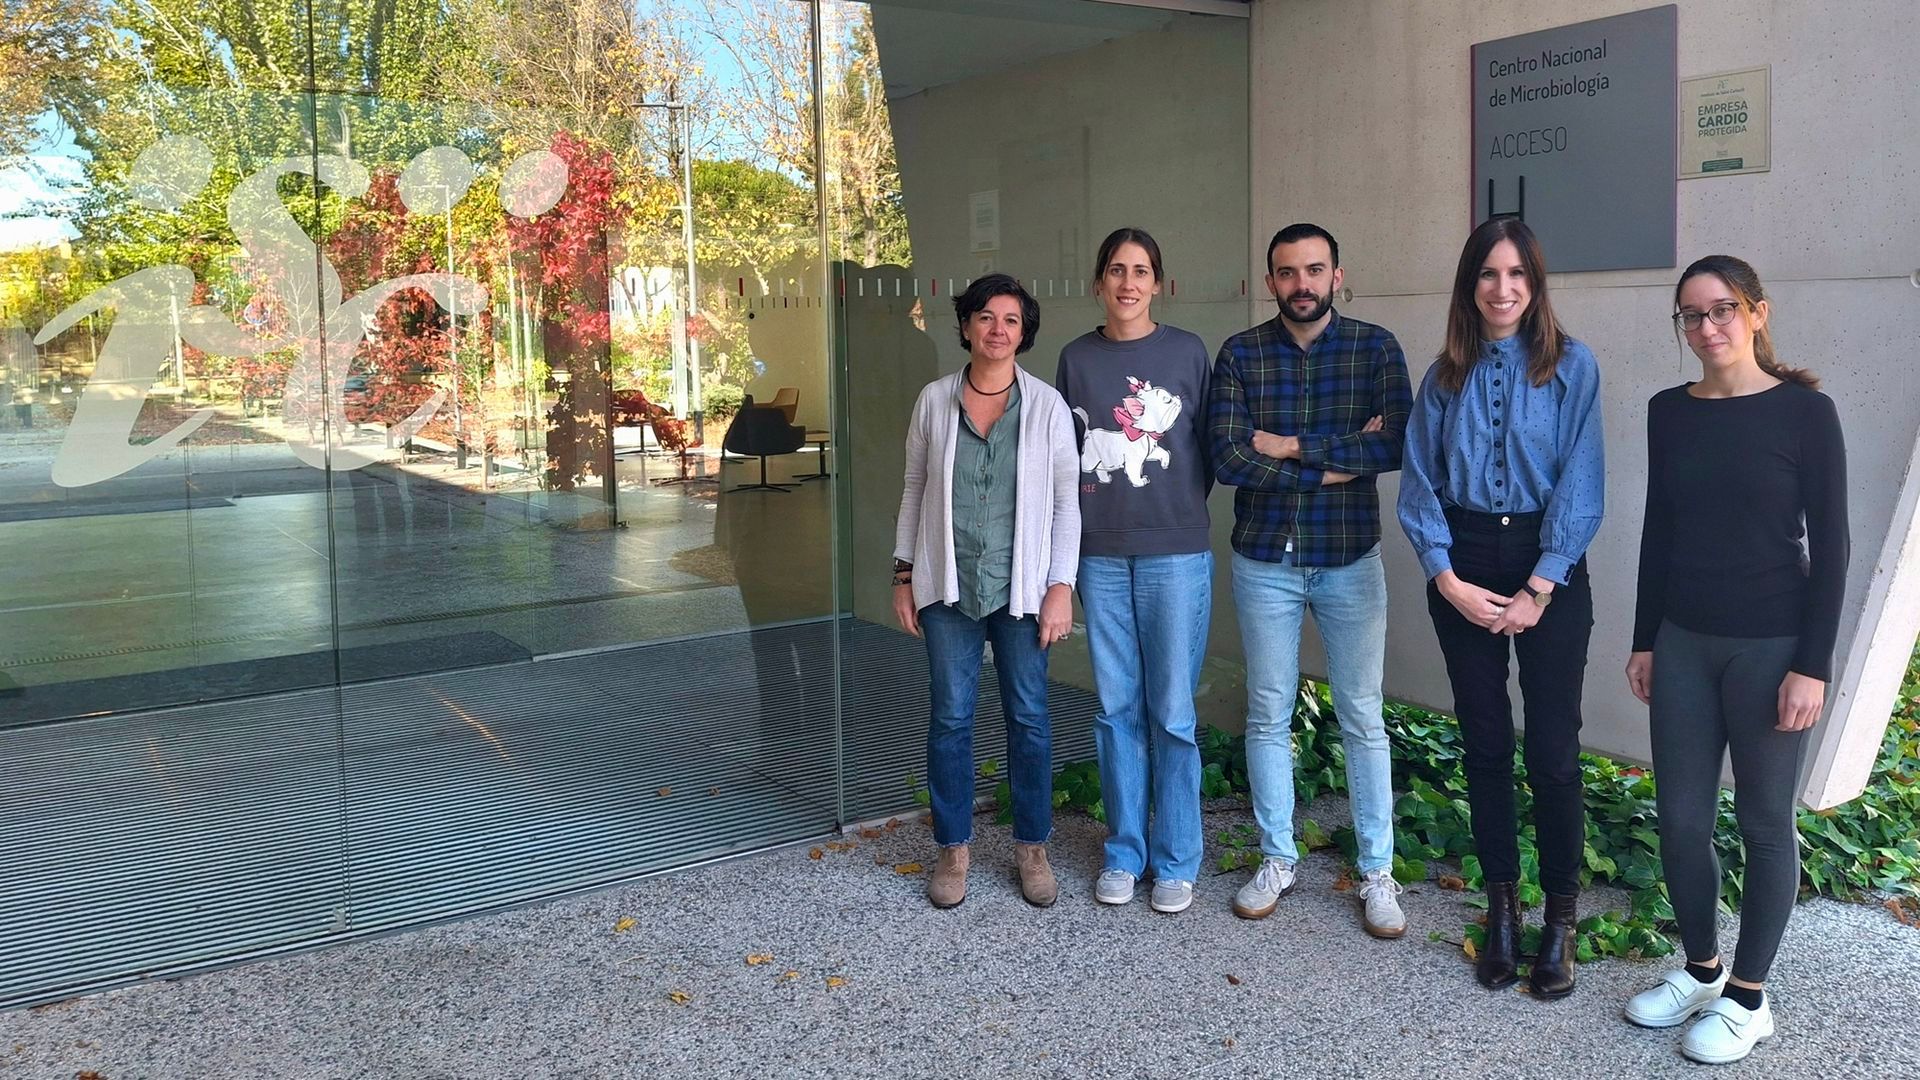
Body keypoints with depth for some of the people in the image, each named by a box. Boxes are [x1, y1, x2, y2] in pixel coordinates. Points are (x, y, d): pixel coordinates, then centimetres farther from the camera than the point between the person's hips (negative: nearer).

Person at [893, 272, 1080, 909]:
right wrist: (903, 576, 6)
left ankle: (1032, 846, 23)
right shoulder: (934, 400, 3)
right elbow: (914, 490, 9)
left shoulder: (1047, 407, -2)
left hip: (1022, 588, -1)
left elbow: (1066, 501, -1)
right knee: (951, 719, 6)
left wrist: (1061, 587, -7)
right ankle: (953, 848, 21)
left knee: (1029, 719, 7)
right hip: (948, 588, 1)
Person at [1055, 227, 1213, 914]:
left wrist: (1179, 509, 0)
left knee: (1172, 712, 1)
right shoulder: (1076, 359, 7)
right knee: (1116, 708, 8)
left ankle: (1175, 862, 13)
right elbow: (1062, 453, 11)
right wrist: (1084, 517, 2)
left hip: (1175, 554, -2)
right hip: (1100, 556, 2)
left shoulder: (1187, 353, 1)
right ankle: (1124, 852, 20)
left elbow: (1208, 446, 5)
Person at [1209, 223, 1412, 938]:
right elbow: (1227, 458, -14)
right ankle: (1277, 859, 25)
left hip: (1349, 562, -1)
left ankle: (1378, 872, 19)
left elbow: (1396, 445, -16)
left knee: (1363, 719, 6)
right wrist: (1341, 460, -14)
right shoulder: (1240, 354, -1)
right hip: (1264, 563, 1)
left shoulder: (1375, 348, -2)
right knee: (1268, 716, 10)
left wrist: (1293, 445, -16)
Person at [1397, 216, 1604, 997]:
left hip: (1549, 569, -2)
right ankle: (1501, 908, 21)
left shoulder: (1571, 366, -2)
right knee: (1485, 743, 8)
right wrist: (1447, 579, -7)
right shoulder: (1445, 376, 6)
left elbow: (1580, 486, -7)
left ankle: (1561, 919, 13)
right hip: (1464, 571, 3)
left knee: (1553, 749, -1)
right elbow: (1418, 485, 4)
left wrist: (1540, 589, -12)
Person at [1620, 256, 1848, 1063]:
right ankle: (1700, 969, 29)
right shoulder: (1669, 412, 5)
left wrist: (1813, 665, -12)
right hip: (1684, 642, 4)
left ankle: (1747, 997, 21)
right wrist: (1644, 641, 9)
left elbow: (1830, 545, -8)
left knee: (1764, 823, 7)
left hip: (1771, 647, -4)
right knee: (1681, 819, 9)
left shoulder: (1804, 411, -8)